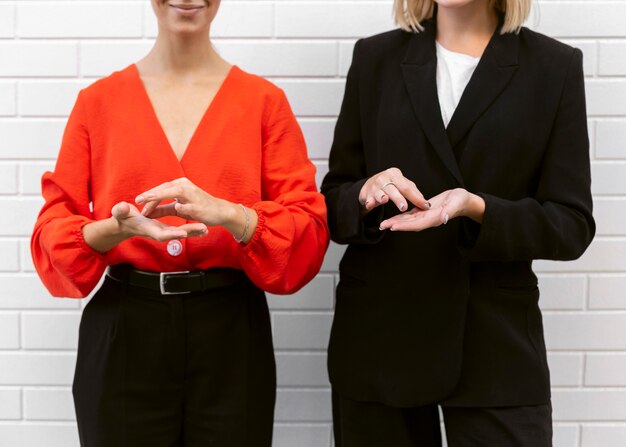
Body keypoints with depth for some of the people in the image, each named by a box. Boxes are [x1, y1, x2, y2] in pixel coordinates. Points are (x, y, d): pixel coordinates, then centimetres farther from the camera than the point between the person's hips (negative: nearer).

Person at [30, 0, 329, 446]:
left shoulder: (264, 100, 2)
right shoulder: (98, 100, 4)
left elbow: (309, 233, -4)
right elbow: (53, 232, 2)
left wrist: (228, 214, -22)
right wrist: (116, 229, -19)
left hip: (230, 336, 0)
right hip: (122, 335, 1)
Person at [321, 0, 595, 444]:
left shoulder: (554, 65, 1)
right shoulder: (375, 57, 6)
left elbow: (572, 225, -2)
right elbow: (334, 203, 8)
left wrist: (476, 209, -20)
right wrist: (366, 195, -15)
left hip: (495, 342, -1)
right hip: (379, 335, 2)